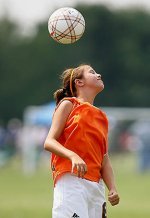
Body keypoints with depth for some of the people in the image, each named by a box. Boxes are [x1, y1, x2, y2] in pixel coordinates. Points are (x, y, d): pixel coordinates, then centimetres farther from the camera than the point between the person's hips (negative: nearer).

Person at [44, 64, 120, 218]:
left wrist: (113, 189, 3)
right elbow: (49, 142, -4)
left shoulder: (102, 117, 23)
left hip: (96, 186, 6)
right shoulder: (68, 105, 6)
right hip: (70, 181, -6)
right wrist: (73, 156, -22)